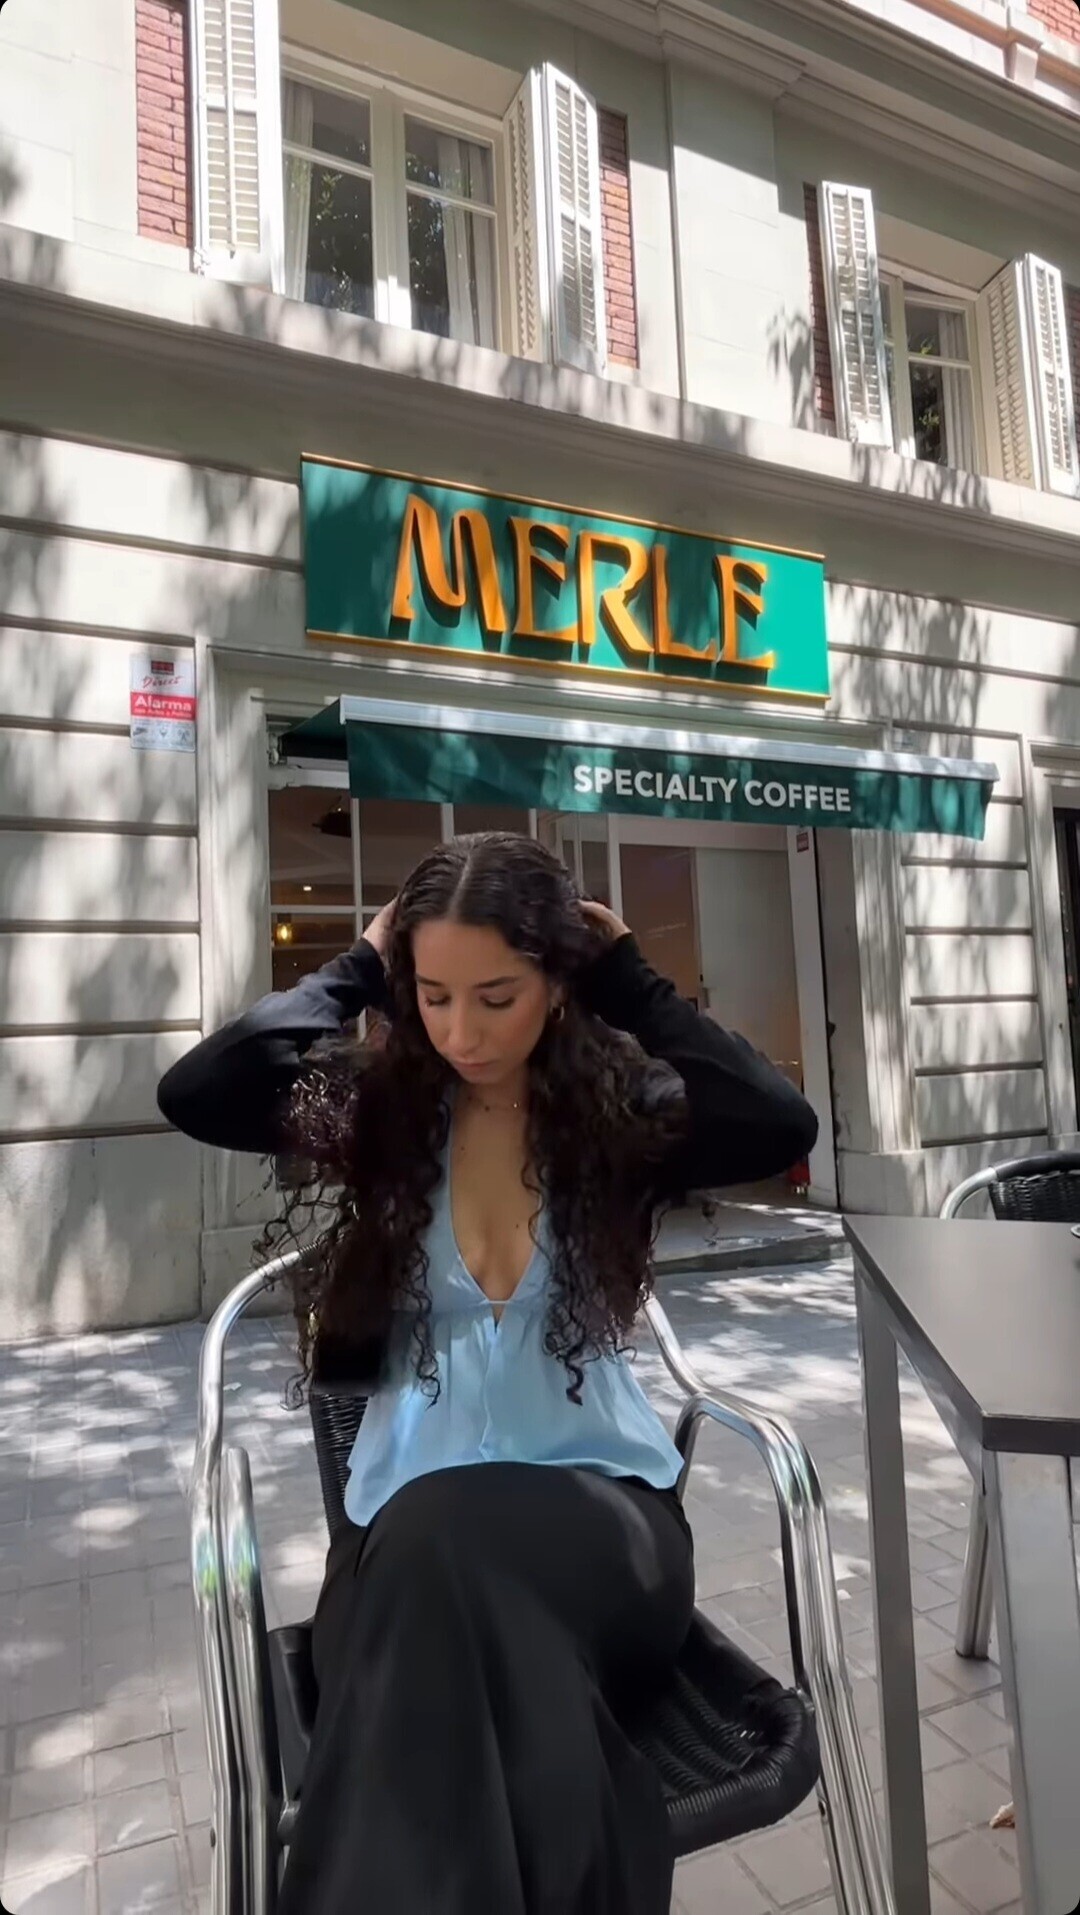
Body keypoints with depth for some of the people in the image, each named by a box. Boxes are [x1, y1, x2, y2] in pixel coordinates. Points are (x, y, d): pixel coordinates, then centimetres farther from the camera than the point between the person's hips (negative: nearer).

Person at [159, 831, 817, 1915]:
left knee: (451, 1538, -34)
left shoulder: (623, 1112, -2)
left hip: (604, 1508, -1)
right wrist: (360, 970, -9)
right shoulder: (378, 1108, 1)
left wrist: (630, 980, -13)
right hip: (408, 1525, 1)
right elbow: (192, 1095, -12)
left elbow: (782, 1130, -20)